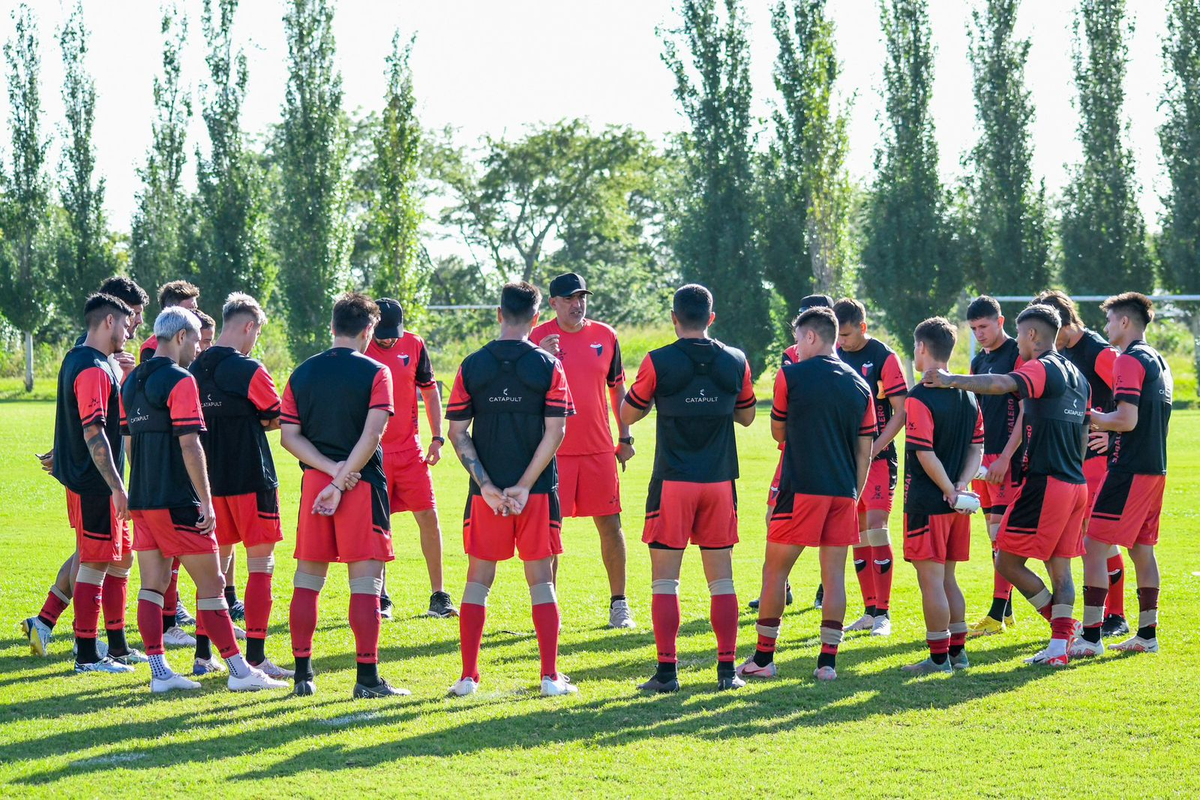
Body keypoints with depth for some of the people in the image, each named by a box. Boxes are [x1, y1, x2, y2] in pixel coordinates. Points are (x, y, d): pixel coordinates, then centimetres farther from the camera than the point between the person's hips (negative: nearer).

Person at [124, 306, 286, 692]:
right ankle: (239, 671, 0)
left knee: (152, 585, 7)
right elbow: (189, 445, -17)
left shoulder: (131, 381, 12)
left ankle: (159, 671, 5)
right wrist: (206, 501, -15)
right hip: (177, 502, -8)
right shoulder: (180, 381, -13)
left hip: (142, 501, 8)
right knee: (210, 583, -2)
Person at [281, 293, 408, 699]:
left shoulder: (302, 373, 8)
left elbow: (288, 435, 1)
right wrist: (342, 481, -12)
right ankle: (367, 677, -4)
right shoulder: (374, 373, -4)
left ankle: (303, 673, 10)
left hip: (314, 482, 4)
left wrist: (331, 468, -5)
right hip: (363, 483, -4)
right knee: (365, 581, -2)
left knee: (308, 578, 11)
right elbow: (372, 434, -13)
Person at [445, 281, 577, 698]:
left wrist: (487, 486, -5)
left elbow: (458, 432, -2)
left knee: (478, 581, 9)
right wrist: (524, 486, -8)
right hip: (537, 491, -1)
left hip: (485, 494, 1)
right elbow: (555, 431, -8)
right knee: (541, 582, 7)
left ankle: (468, 676, 7)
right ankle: (550, 676, 3)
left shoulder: (471, 366, 1)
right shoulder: (548, 366, -3)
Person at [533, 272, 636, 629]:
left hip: (600, 449, 3)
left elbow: (617, 387, 16)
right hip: (554, 449, -2)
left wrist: (625, 437, 13)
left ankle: (619, 605, 12)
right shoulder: (539, 338, -3)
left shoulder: (605, 336, 7)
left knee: (610, 524, 3)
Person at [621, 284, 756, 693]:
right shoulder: (735, 362, 1)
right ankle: (727, 669, 7)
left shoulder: (658, 363, -8)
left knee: (664, 580, 3)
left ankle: (667, 670, -1)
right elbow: (746, 416, 16)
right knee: (722, 579, 9)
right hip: (719, 482, 3)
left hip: (672, 483, -3)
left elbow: (628, 414, 5)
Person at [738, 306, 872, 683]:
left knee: (775, 570, 6)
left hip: (801, 489, -4)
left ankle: (763, 658, 8)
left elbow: (778, 433, 9)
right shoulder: (859, 385, 10)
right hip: (843, 493, 4)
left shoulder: (791, 376, -3)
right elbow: (865, 451, 10)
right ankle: (828, 661, 3)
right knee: (834, 575, 7)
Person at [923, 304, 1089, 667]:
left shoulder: (1041, 369, -10)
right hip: (1076, 485, 9)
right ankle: (1060, 646, 5)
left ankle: (1064, 628, 1)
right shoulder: (1077, 377, 17)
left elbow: (1001, 384, -30)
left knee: (1007, 561, -1)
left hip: (1044, 484, -9)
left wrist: (951, 380, -29)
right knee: (1060, 569, 10)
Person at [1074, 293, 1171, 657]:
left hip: (1128, 471, -9)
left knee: (1094, 546, -8)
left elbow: (1127, 420, -20)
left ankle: (1091, 637, -11)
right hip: (1155, 467, 9)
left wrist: (1090, 417, -5)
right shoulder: (1158, 362, 16)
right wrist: (1105, 431, 20)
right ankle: (1147, 635, 17)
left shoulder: (1130, 361, -13)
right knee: (1142, 549, 15)